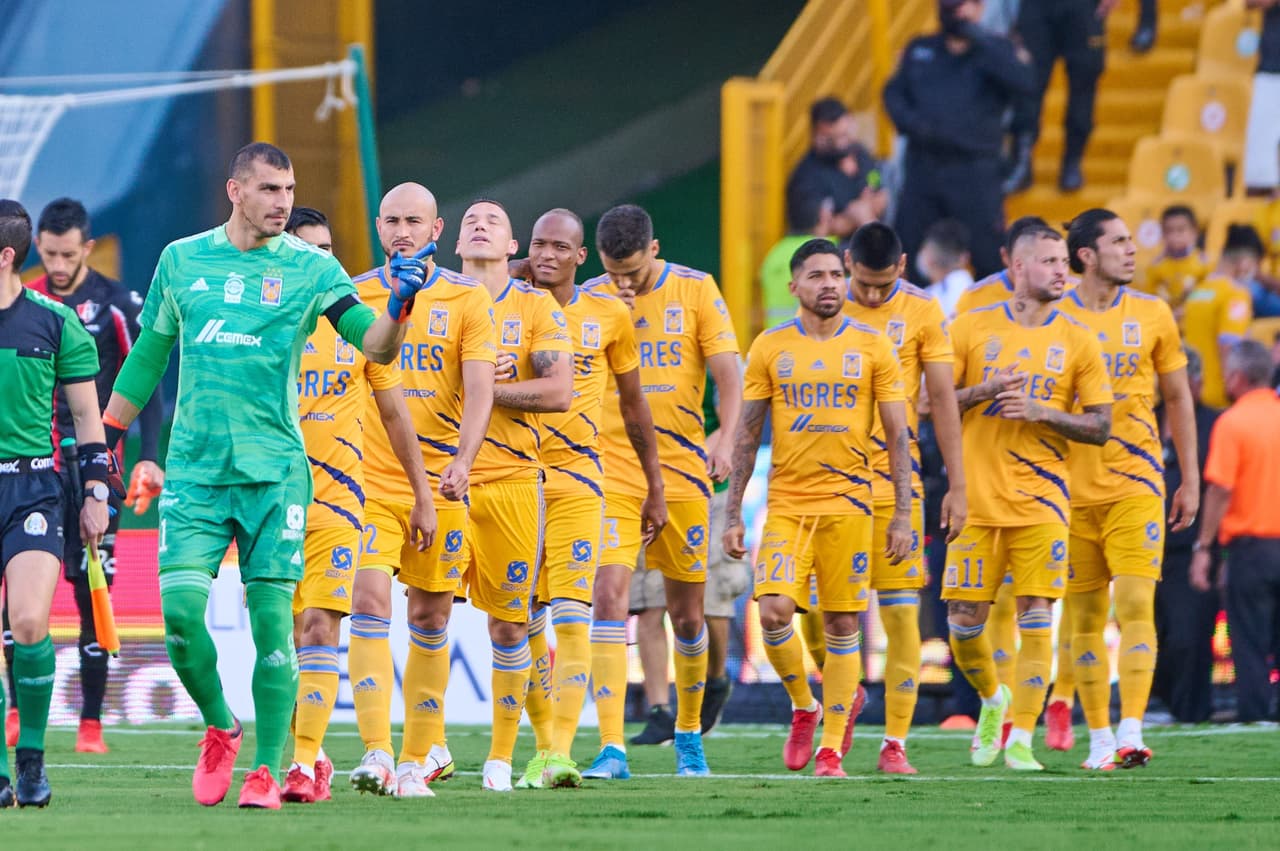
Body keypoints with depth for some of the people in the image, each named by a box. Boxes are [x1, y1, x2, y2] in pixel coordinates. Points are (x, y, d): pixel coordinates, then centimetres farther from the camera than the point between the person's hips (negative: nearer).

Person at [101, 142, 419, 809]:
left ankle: (266, 771, 1)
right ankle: (219, 729, 15)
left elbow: (374, 346, -7)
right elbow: (148, 354, 20)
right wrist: (103, 439, 20)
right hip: (193, 470, 1)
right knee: (180, 609, -10)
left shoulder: (309, 268, 2)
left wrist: (399, 307, -28)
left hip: (274, 469, -1)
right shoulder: (181, 261, 8)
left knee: (271, 618, -6)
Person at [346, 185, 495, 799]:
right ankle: (376, 754, -21)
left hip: (439, 482, 0)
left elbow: (479, 389, -6)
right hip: (369, 478, 0)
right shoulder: (352, 296, 5)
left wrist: (463, 460, -21)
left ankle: (421, 754, 18)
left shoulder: (467, 300, 2)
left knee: (431, 619, 7)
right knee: (369, 603, -15)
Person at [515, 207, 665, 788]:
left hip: (576, 477, -1)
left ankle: (562, 753, -19)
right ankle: (543, 745, 17)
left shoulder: (609, 316, 5)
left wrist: (654, 486, 16)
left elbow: (633, 404, 15)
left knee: (571, 613, -13)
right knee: (526, 620, 4)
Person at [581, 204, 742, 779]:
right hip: (611, 472, 0)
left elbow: (728, 376, -2)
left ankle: (688, 733, 29)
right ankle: (612, 748, -18)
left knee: (686, 613, 8)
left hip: (680, 473, 0)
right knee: (608, 596, -15)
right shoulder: (589, 299, 2)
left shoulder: (695, 291, 0)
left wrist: (724, 440, -18)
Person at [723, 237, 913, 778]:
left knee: (842, 626, 1)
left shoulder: (872, 347, 2)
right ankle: (803, 707, 11)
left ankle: (831, 749, 8)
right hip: (786, 504, 1)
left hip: (849, 503, -1)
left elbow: (898, 436, 4)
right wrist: (733, 513, 3)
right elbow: (746, 435, 8)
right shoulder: (770, 348, 5)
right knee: (773, 612, -15)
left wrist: (902, 515, -3)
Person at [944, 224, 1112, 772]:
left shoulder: (1078, 342, 4)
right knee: (963, 622, 1)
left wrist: (1043, 413, -12)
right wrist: (986, 390, -12)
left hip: (1040, 500, -1)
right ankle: (993, 700, 29)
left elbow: (1100, 427, 3)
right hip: (977, 497, 1)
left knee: (1035, 617, -8)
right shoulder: (972, 328, 5)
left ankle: (1020, 739, -3)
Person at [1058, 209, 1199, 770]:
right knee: (1086, 615, 4)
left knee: (1135, 605, -13)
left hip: (1136, 485, 0)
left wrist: (1190, 480, 11)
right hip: (1073, 487, 0)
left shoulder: (1152, 316, 5)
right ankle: (1099, 739, 13)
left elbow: (1178, 399, 13)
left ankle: (1131, 733, -18)